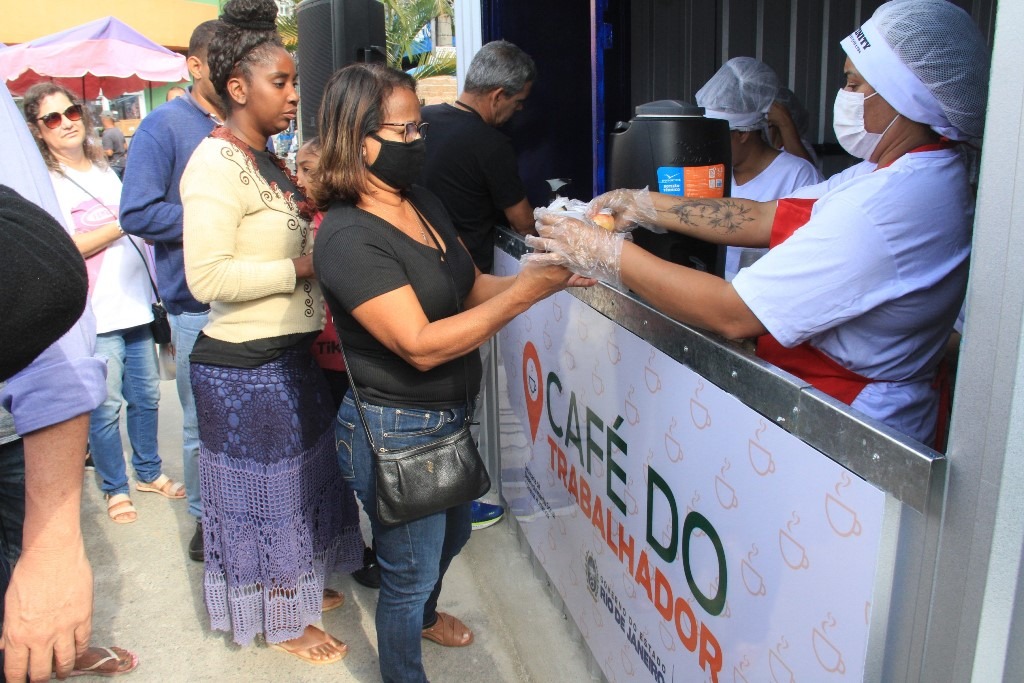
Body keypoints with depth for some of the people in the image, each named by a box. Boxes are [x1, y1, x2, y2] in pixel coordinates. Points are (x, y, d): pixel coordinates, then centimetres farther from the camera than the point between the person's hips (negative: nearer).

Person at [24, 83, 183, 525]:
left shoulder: (102, 167, 15)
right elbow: (67, 248, -14)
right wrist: (122, 223, -14)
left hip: (137, 303, 6)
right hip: (95, 315, -6)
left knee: (146, 396, 12)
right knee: (106, 408, 0)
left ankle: (149, 472, 30)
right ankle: (115, 489, 17)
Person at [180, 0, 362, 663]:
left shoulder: (267, 160, 11)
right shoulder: (216, 164, -18)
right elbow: (207, 276, -27)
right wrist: (303, 267, -22)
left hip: (291, 352, 9)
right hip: (246, 365, -9)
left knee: (299, 476, 21)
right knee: (264, 488, 7)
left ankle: (299, 585, 42)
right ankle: (282, 621, 26)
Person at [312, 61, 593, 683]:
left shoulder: (424, 203, 2)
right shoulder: (349, 238, -24)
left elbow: (472, 288, 7)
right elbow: (421, 345, -29)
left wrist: (546, 274, -11)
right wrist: (526, 291, -29)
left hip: (448, 419, 9)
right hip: (396, 431, -9)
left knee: (453, 532, 31)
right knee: (410, 570, 12)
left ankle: (424, 614, 62)